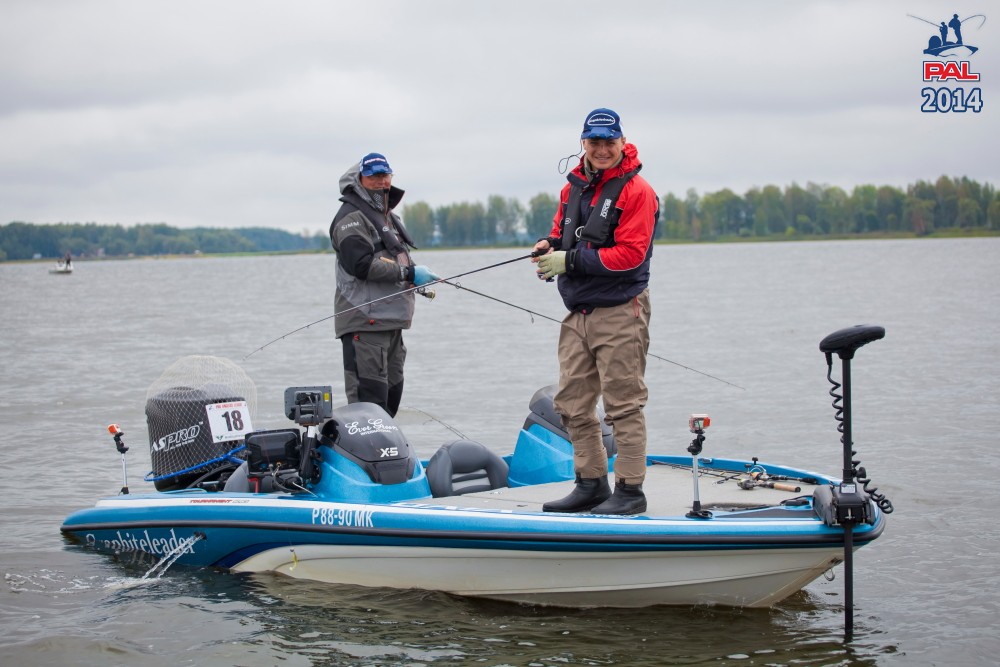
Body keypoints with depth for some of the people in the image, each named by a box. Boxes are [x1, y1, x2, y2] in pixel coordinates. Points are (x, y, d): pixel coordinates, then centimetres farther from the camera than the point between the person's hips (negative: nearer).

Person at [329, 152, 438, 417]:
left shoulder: (388, 216, 23)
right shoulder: (351, 217, -8)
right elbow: (362, 265, -21)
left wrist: (419, 281, 16)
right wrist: (409, 273, -20)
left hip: (391, 320, 10)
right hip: (365, 322, -10)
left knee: (392, 391, 14)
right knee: (369, 396, -14)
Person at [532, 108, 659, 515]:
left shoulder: (636, 191, -8)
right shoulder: (573, 188, 14)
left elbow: (630, 254, -16)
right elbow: (562, 234, 25)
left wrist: (571, 260, -16)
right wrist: (549, 246, 0)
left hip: (620, 313, -8)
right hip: (577, 314, 8)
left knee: (623, 406, -5)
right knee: (572, 405, 9)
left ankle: (630, 491, 0)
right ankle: (591, 485, 18)